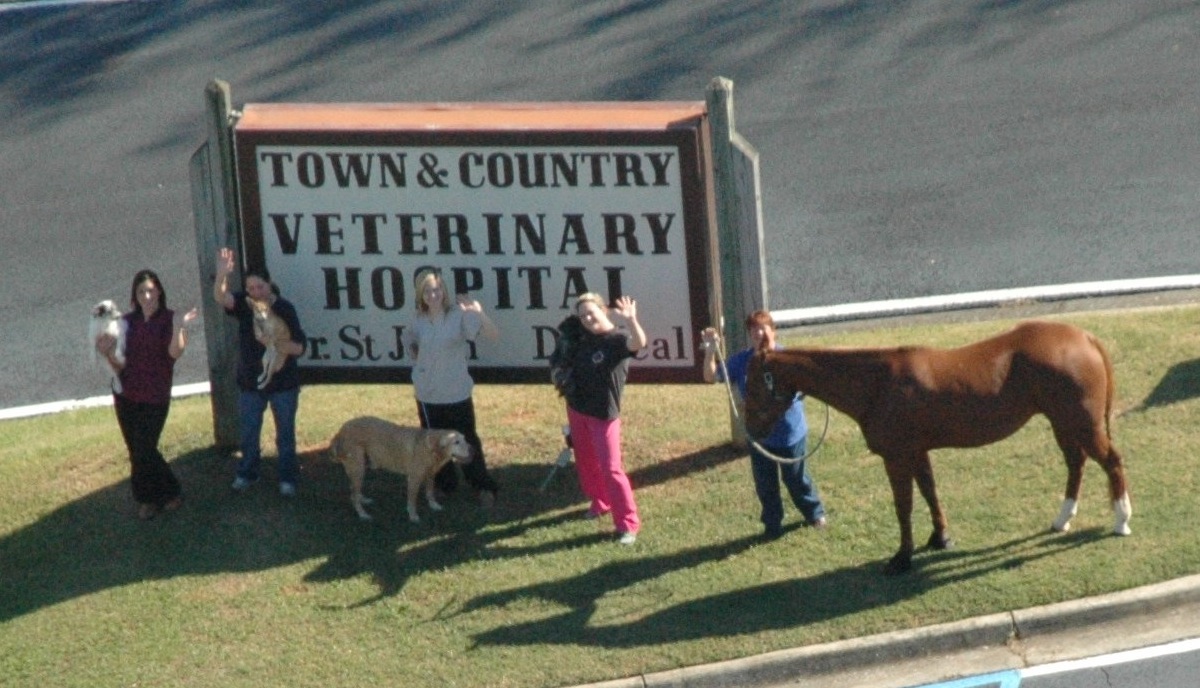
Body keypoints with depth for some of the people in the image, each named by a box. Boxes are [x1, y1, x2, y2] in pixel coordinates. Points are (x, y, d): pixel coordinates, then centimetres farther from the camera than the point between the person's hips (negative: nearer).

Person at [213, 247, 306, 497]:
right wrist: (222, 275, -48)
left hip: (283, 384, -3)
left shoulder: (284, 308, -12)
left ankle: (288, 478, 18)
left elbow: (299, 347, -14)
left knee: (285, 434, 7)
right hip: (250, 383, 3)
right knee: (247, 433, 13)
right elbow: (221, 298, -28)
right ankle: (247, 473, 30)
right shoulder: (244, 304, -6)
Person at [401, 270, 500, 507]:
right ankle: (445, 485, 29)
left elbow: (494, 335, -24)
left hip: (457, 392, -4)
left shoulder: (460, 315, -14)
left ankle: (484, 488, 9)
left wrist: (479, 313, -41)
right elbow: (408, 341, 23)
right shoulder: (419, 320, -1)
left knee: (467, 442, 0)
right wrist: (418, 360, 5)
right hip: (427, 395, 4)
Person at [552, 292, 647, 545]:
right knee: (586, 461, 20)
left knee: (611, 468, -9)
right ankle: (600, 502, 42)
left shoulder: (617, 338, -18)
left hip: (603, 413, -7)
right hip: (576, 408, 7)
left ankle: (628, 524, -6)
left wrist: (631, 320, -60)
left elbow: (639, 343, -43)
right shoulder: (582, 336, 3)